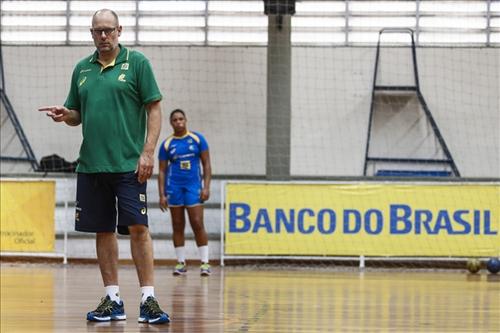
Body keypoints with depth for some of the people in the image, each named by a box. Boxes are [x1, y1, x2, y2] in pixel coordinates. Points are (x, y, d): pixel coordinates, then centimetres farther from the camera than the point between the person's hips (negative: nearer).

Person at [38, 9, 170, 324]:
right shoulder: (82, 69, 14)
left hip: (128, 164, -5)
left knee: (137, 227, -9)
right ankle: (113, 300, 13)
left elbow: (155, 109, -3)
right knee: (103, 230, 7)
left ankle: (149, 300, -7)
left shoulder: (137, 62, 0)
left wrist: (148, 151, -12)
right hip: (91, 164, 5)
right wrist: (65, 114, -4)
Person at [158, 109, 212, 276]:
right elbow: (162, 171, 6)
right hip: (174, 186, 1)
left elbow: (206, 164, 3)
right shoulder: (167, 144, 4)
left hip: (194, 186, -1)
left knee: (197, 224, -7)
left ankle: (205, 262, -3)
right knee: (178, 226, 4)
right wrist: (162, 195, -1)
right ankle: (181, 263, 10)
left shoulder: (197, 139, 2)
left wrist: (206, 187, -6)